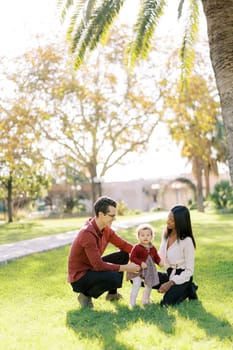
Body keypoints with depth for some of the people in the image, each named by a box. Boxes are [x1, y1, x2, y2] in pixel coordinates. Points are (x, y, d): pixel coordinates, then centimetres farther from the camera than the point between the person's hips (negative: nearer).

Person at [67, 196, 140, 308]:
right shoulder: (88, 233, -30)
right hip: (79, 277, -9)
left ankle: (112, 294, 18)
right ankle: (86, 295, -4)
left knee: (124, 255, 4)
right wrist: (126, 268, -26)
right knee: (114, 278, -30)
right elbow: (99, 265, -31)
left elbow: (124, 245, 5)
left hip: (92, 267, 9)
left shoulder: (106, 229, -3)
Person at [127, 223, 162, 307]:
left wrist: (159, 261, -9)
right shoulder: (137, 248, -16)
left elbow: (156, 257, 11)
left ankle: (145, 300, 37)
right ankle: (132, 302, -10)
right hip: (138, 269, -6)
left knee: (149, 285, 16)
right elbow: (132, 257, -19)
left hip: (149, 270, 6)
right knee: (137, 284, -18)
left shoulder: (153, 248, 1)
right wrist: (140, 263, -29)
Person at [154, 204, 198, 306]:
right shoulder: (166, 234, -1)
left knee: (166, 303, -24)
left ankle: (188, 290, 5)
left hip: (182, 276, -7)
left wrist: (170, 283, -24)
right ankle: (172, 289, 4)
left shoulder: (187, 241, -21)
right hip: (169, 273, 7)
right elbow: (160, 255, 9)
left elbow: (189, 270, -18)